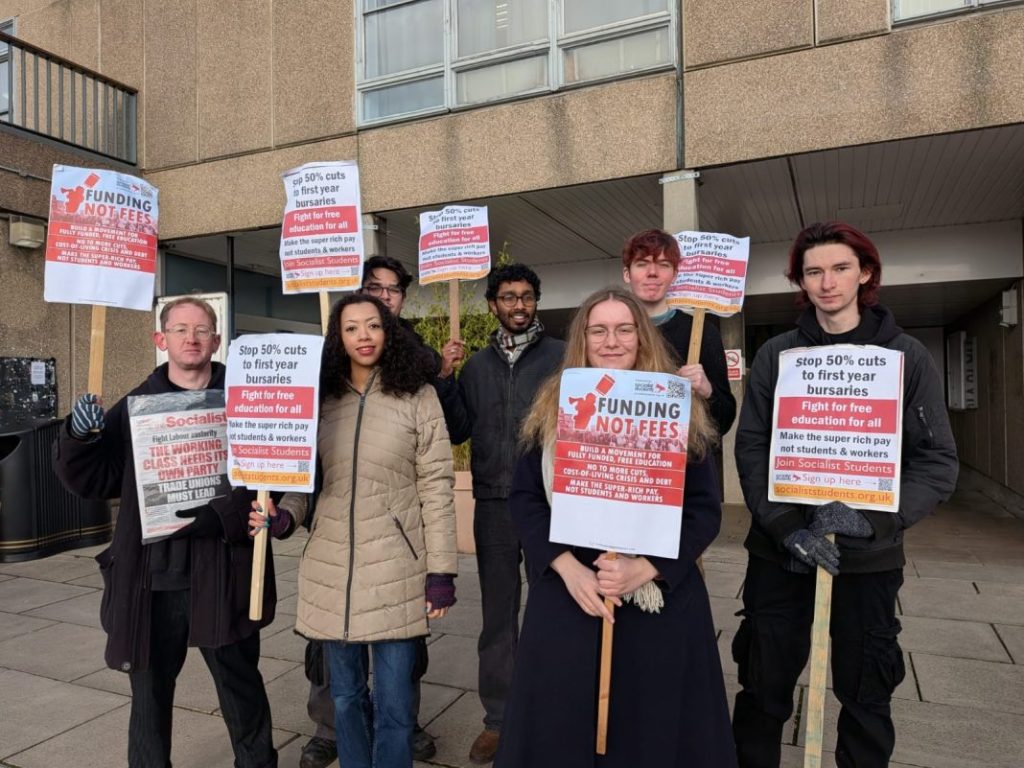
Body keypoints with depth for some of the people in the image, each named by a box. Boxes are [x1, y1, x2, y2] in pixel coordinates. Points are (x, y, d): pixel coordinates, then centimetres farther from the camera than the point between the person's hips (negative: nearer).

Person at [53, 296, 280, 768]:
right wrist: (81, 436, -12)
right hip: (150, 576, 2)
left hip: (222, 574, -2)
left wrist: (218, 516, -26)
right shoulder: (133, 406, 6)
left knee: (241, 686, 16)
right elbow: (94, 481, 5)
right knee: (150, 691, 18)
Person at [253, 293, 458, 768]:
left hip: (395, 569, -3)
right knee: (345, 695, 18)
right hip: (330, 567, 4)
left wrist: (441, 571, -8)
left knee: (392, 703, 6)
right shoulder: (321, 399, 6)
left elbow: (436, 487, -5)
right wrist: (283, 514, -10)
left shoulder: (417, 396, -4)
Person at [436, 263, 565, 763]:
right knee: (497, 614, 13)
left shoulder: (562, 356, -2)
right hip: (494, 504, 3)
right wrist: (445, 378, -3)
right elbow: (457, 431, 6)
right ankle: (498, 719, 28)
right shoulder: (476, 365, 10)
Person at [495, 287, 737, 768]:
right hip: (566, 594, 1)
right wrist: (567, 568, -13)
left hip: (661, 597, -1)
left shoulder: (679, 409, -1)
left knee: (653, 728, 12)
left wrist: (645, 568, -15)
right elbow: (524, 497, 0)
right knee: (560, 728, 14)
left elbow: (705, 509, -3)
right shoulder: (553, 407, 3)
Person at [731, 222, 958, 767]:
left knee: (866, 693, 15)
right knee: (764, 687, 11)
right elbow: (751, 448, -5)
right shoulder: (775, 356, 1)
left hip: (869, 556, 0)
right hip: (780, 551, 0)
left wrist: (871, 518, -20)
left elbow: (938, 461, -5)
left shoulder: (907, 357, -1)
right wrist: (787, 526, -18)